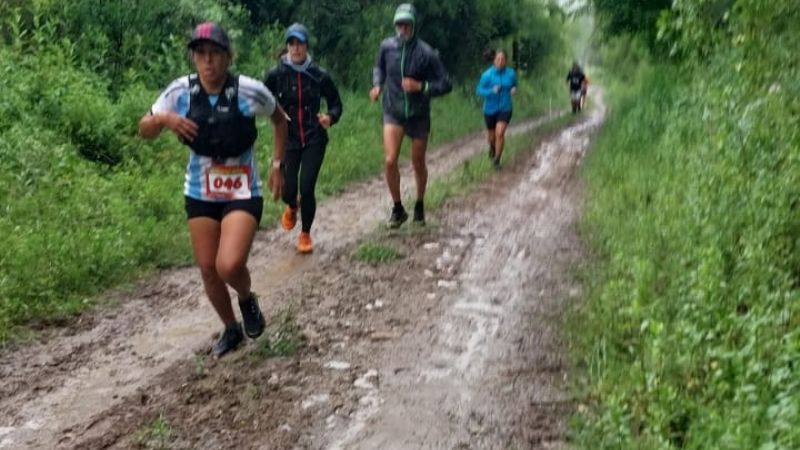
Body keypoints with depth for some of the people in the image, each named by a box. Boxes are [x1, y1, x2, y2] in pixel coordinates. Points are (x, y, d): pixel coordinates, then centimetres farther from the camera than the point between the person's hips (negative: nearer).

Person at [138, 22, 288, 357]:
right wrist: (163, 119, -21)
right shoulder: (180, 91, -9)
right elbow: (144, 131, 2)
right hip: (199, 194, 3)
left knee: (229, 266, -20)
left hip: (242, 194, -3)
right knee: (208, 270, 9)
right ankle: (231, 329, 34)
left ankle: (247, 299, 16)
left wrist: (277, 164, 2)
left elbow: (280, 119, 6)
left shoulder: (250, 91, -15)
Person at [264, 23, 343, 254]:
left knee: (307, 189, -7)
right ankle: (291, 207, 39)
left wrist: (331, 117, -15)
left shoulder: (319, 75, -4)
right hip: (288, 138, 1)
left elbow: (335, 103, 6)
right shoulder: (276, 74, -5)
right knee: (288, 189, -3)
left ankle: (305, 234, 18)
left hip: (314, 139, 0)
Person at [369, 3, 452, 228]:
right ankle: (398, 208, 6)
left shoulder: (426, 53, -16)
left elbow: (446, 84, -11)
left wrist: (421, 86, -25)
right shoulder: (386, 46, -6)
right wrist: (377, 85, -3)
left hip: (419, 115, -1)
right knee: (390, 161, -14)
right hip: (393, 112, 1)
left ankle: (420, 206, 35)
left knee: (418, 164, 11)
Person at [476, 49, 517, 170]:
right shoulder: (487, 75, -13)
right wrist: (492, 91, -27)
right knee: (491, 135, 17)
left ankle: (497, 159, -6)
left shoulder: (511, 73, -5)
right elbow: (479, 90, -10)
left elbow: (514, 85, 13)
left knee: (500, 133, -19)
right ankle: (492, 147, 53)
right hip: (490, 109, 0)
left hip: (505, 109, 0)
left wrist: (514, 90, -11)